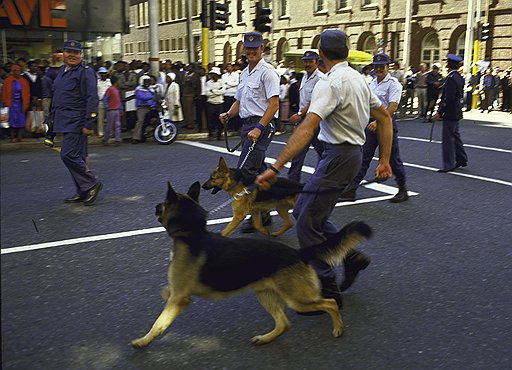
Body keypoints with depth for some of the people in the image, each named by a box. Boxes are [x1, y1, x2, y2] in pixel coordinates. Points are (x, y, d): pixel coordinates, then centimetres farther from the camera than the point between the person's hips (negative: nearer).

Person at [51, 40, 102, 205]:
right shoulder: (62, 71, 17)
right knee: (77, 157, 12)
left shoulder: (85, 72, -9)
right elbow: (56, 97, 24)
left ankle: (91, 184, 0)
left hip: (77, 122, -9)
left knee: (68, 155, -13)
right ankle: (83, 192, 19)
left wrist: (89, 124, -19)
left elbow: (92, 99, -15)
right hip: (66, 122, 9)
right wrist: (53, 117, 19)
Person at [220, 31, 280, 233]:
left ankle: (258, 214, -5)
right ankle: (263, 214, 21)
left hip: (262, 125, -9)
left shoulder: (267, 72, -10)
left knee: (245, 169, -14)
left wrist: (259, 128, -23)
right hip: (247, 124, 9)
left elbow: (274, 104, -17)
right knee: (257, 171, 12)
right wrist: (228, 114, 2)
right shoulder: (244, 73, 17)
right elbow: (239, 100, 22)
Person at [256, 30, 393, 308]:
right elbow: (384, 118, 15)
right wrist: (384, 160, 18)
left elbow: (306, 129, -30)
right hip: (351, 152, 10)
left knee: (307, 223, -3)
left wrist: (275, 168, -35)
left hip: (338, 155, -10)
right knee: (302, 210, 18)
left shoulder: (330, 83, -18)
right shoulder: (358, 78, 10)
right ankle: (351, 256, 20)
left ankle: (327, 291, 6)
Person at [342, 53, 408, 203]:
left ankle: (403, 190, 19)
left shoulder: (393, 83, -9)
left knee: (393, 159, 4)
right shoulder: (372, 83, 13)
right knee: (364, 157, 4)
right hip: (371, 124, 6)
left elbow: (392, 107, -20)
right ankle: (351, 189, 4)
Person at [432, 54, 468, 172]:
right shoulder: (459, 77, 10)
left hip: (450, 113, -10)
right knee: (455, 136, 19)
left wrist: (439, 113, -19)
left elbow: (448, 99, -23)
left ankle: (449, 165, 2)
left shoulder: (451, 78, -20)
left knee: (448, 138, -4)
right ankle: (461, 159, 29)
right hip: (456, 113, 10)